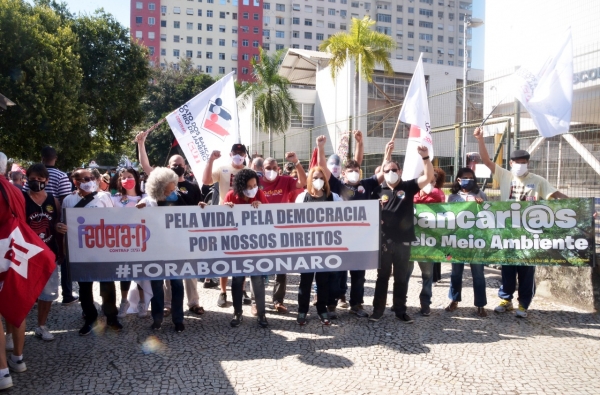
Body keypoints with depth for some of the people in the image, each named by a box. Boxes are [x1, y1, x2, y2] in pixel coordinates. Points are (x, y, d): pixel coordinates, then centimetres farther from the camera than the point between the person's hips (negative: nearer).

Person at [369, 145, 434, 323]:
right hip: (384, 240, 0)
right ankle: (378, 309, 20)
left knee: (402, 278, 11)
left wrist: (425, 157, -23)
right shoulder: (379, 191, 2)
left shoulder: (408, 187, 1)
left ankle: (400, 310, 23)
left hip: (403, 240, 0)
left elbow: (428, 177, -11)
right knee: (382, 276, 10)